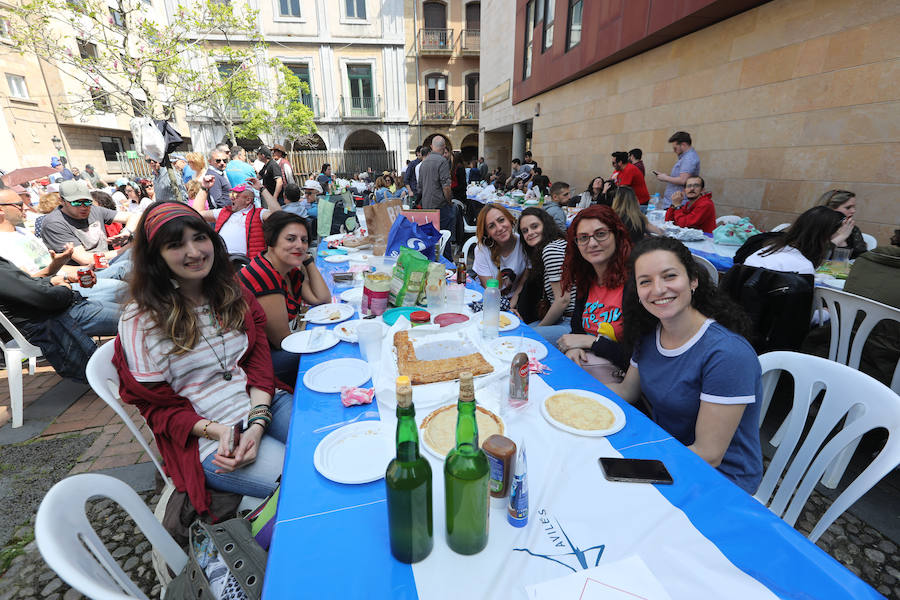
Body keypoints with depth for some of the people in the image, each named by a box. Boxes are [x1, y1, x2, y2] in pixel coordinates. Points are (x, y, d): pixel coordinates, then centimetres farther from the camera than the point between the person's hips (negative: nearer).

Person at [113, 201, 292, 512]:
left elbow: (259, 357, 2)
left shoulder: (233, 292, 7)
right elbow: (156, 405, -2)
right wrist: (217, 430, -19)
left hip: (264, 405, 5)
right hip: (206, 439, -4)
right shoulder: (139, 320, -5)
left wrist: (257, 423, -14)